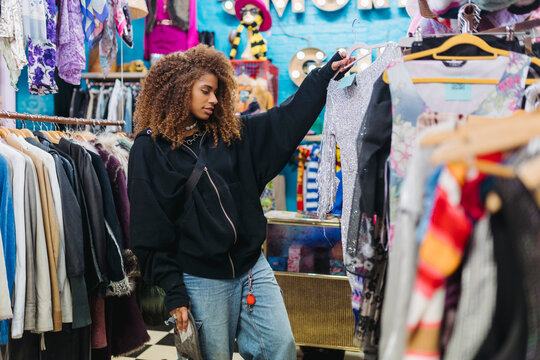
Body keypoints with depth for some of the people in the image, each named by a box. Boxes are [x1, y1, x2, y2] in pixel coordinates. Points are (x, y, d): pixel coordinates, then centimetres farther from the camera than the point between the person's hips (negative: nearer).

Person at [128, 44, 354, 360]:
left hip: (252, 267, 5)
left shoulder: (230, 134, 8)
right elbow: (150, 232, -8)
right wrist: (174, 293, -11)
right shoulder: (151, 149, -6)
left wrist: (326, 73, 8)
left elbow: (286, 119, 12)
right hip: (201, 280, -5)